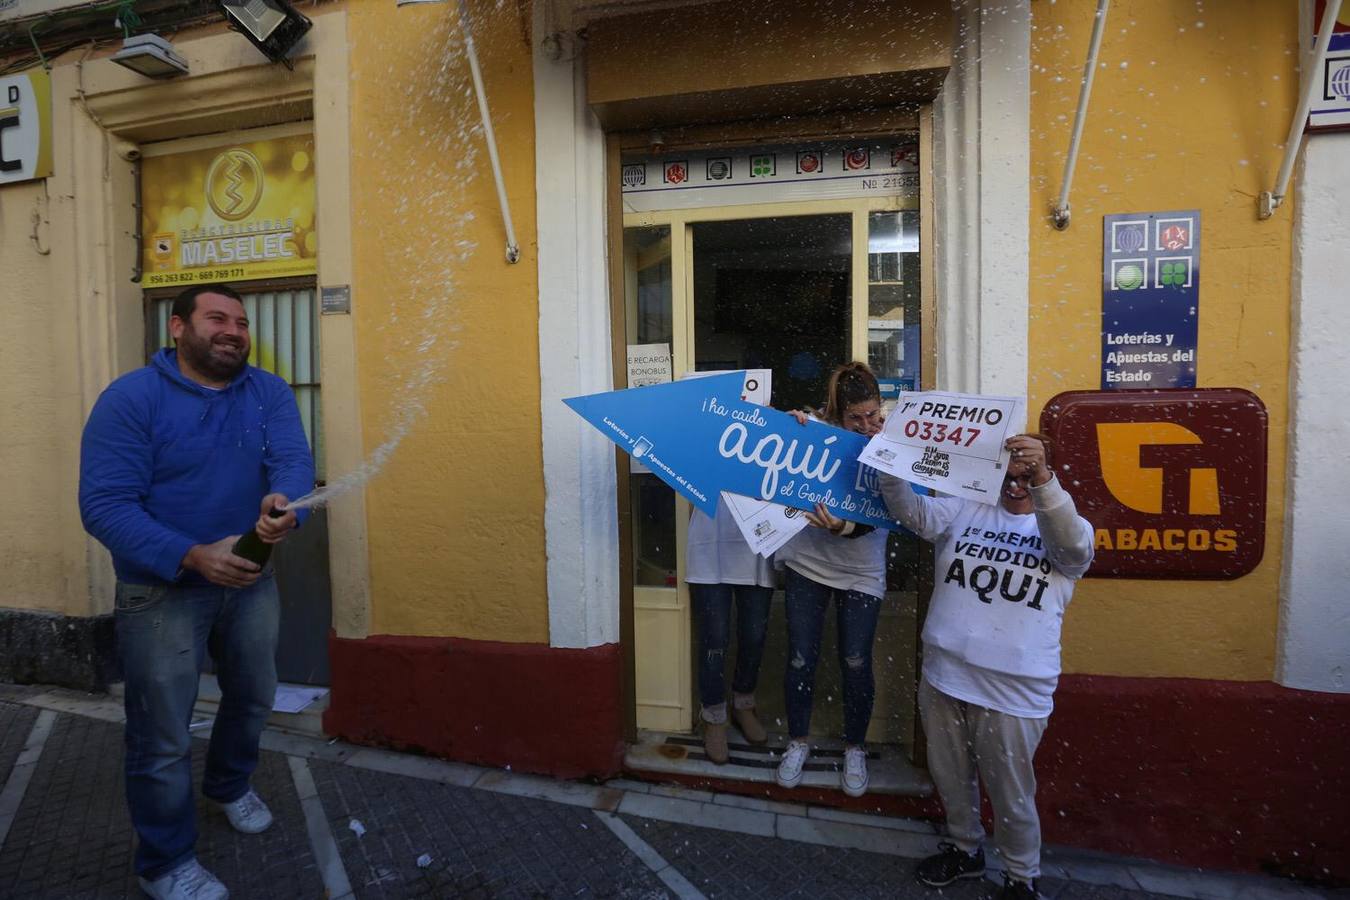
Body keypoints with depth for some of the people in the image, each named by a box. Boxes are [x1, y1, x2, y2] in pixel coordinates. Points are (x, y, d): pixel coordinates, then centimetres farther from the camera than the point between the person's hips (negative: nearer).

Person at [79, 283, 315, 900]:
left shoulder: (269, 393, -3)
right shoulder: (130, 398, -15)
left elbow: (293, 459, -17)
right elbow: (104, 505, -21)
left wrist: (284, 502, -41)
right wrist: (192, 557, -33)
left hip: (250, 578, 5)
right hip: (162, 590, -4)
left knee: (252, 699, 23)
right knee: (163, 738, 6)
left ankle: (230, 784, 53)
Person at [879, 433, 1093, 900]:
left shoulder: (1064, 528, -2)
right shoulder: (965, 510, 5)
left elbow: (1073, 546, -25)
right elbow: (911, 510, -8)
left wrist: (1042, 479, -40)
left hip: (1014, 691, -3)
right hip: (943, 676, 3)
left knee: (1011, 794, 13)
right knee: (951, 778, 21)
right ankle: (965, 849, 47)